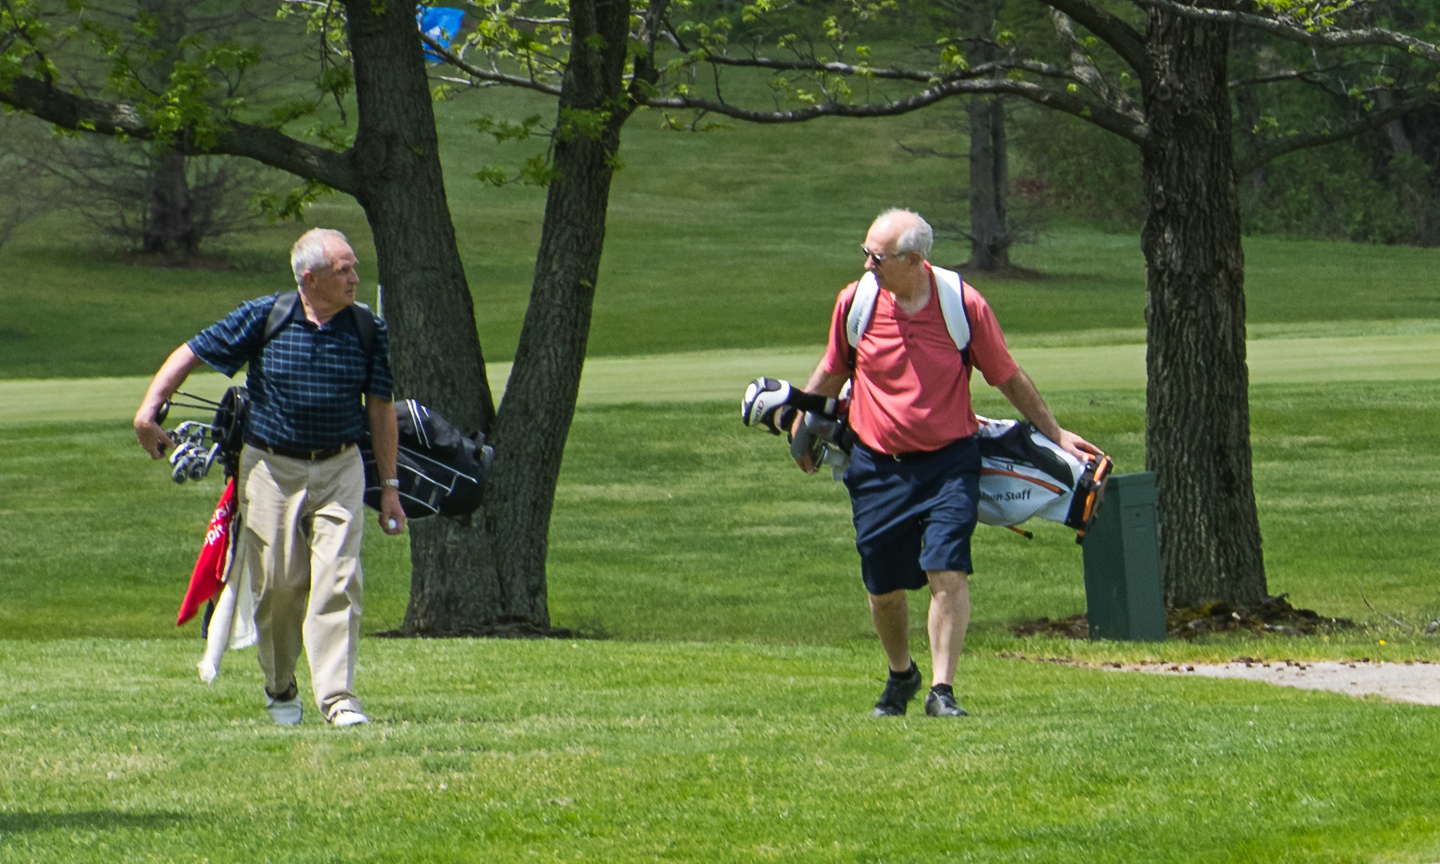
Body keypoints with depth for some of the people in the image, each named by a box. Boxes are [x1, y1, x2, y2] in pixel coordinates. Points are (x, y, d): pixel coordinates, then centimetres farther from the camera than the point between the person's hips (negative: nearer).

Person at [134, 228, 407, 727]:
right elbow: (191, 354, 0)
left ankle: (337, 697, -14)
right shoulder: (263, 318, -7)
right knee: (278, 584, 4)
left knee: (338, 582, -11)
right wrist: (150, 407, -12)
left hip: (339, 468, 1)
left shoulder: (367, 330, 0)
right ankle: (280, 690, 25)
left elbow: (381, 410, 6)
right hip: (271, 468, -1)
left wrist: (390, 488, 6)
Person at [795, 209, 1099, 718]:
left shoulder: (964, 305, -9)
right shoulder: (855, 303, -3)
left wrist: (1056, 435, 12)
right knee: (884, 588, 7)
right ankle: (900, 675, 34)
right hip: (877, 466, 2)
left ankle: (942, 691, -13)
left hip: (947, 461, -2)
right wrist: (803, 424, 24)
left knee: (948, 573, -17)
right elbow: (833, 371, 17)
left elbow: (1009, 378, 5)